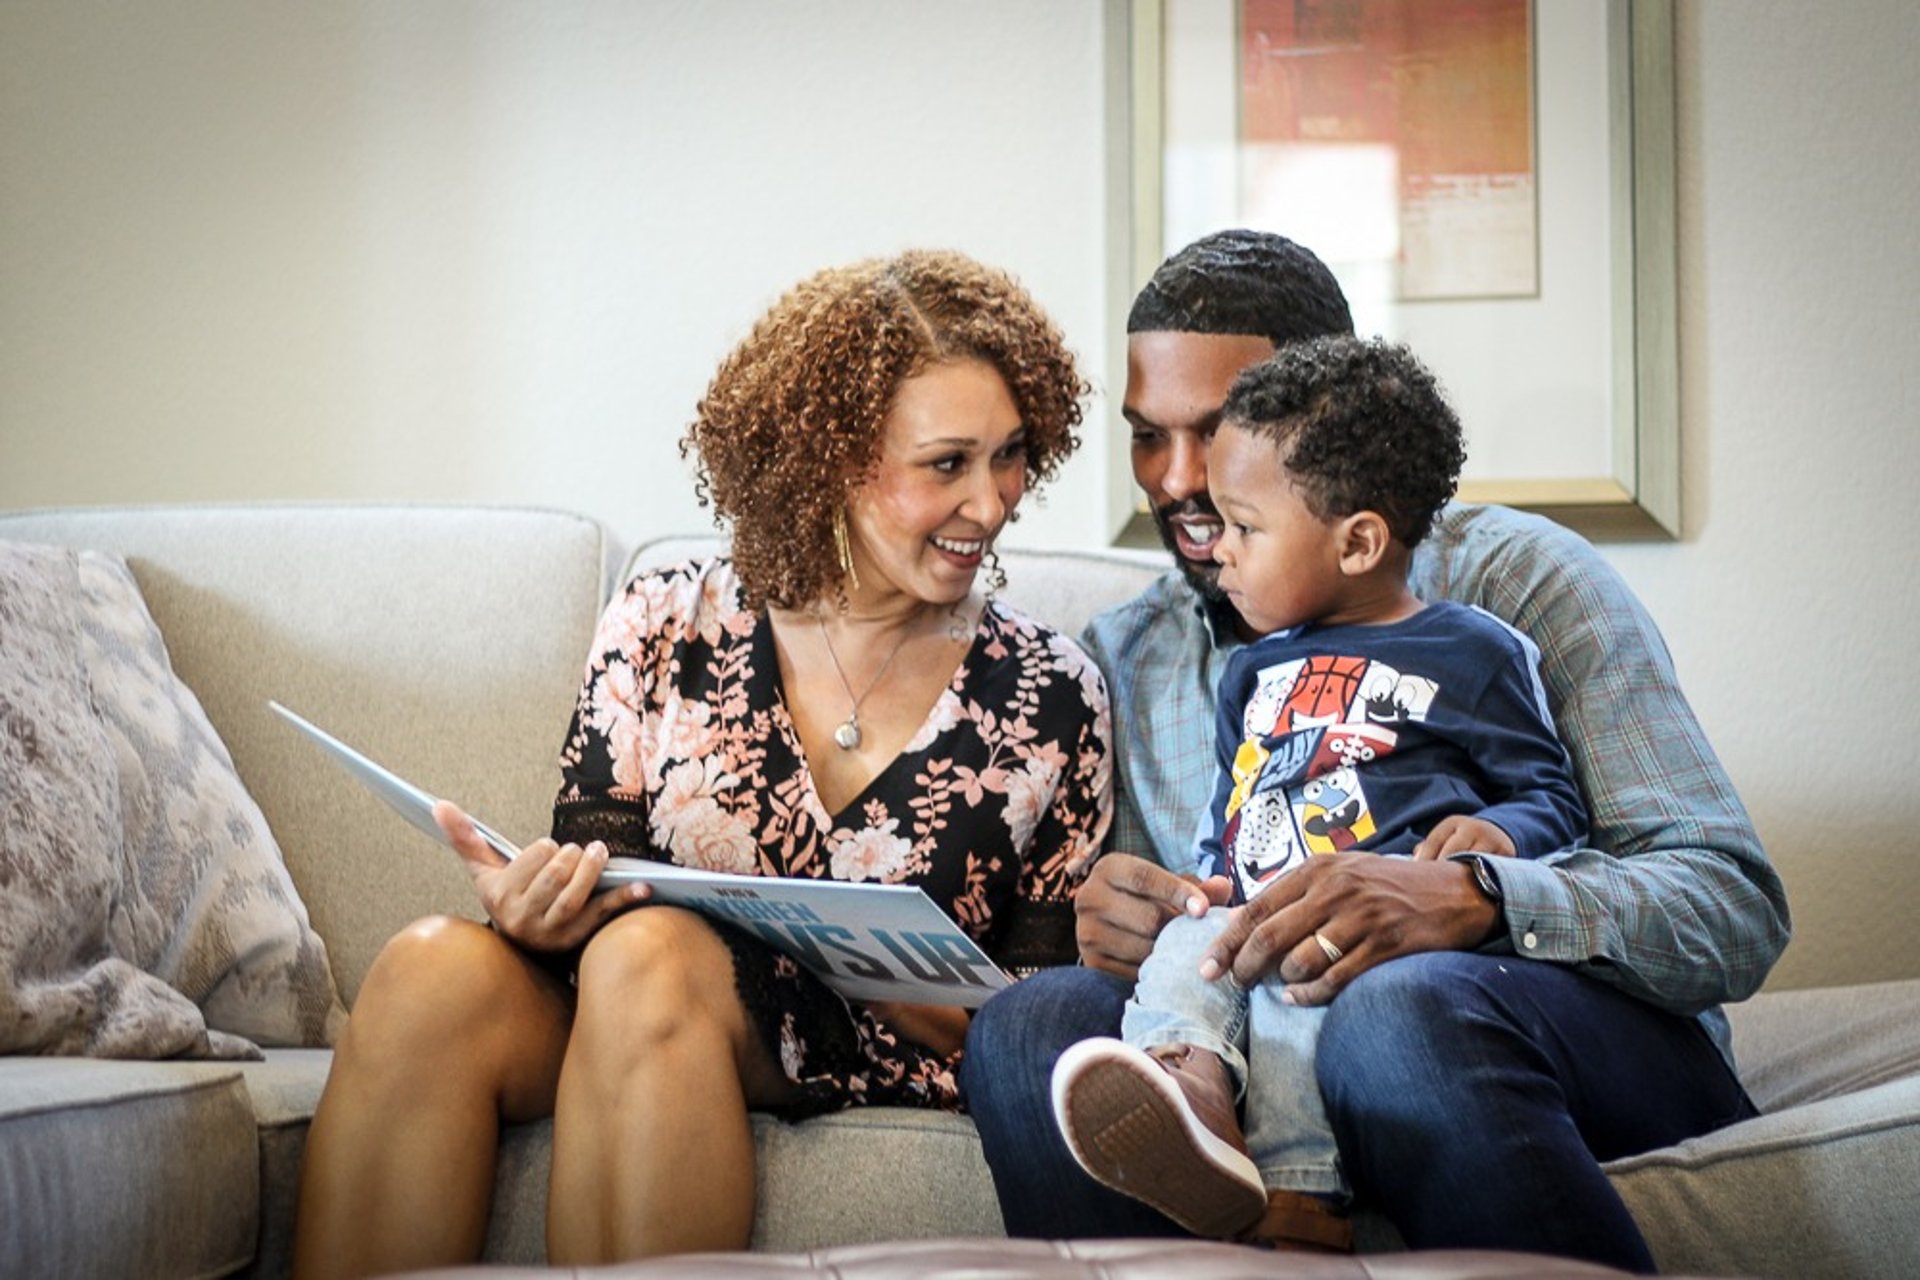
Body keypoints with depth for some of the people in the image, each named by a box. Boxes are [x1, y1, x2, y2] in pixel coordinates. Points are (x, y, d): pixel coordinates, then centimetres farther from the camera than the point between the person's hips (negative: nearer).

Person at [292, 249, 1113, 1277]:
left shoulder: (1050, 696, 5)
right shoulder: (664, 628, 7)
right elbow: (590, 883, 6)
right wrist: (540, 912, -19)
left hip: (872, 1065, -1)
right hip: (613, 1026, 2)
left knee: (649, 954, -33)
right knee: (435, 970, -31)